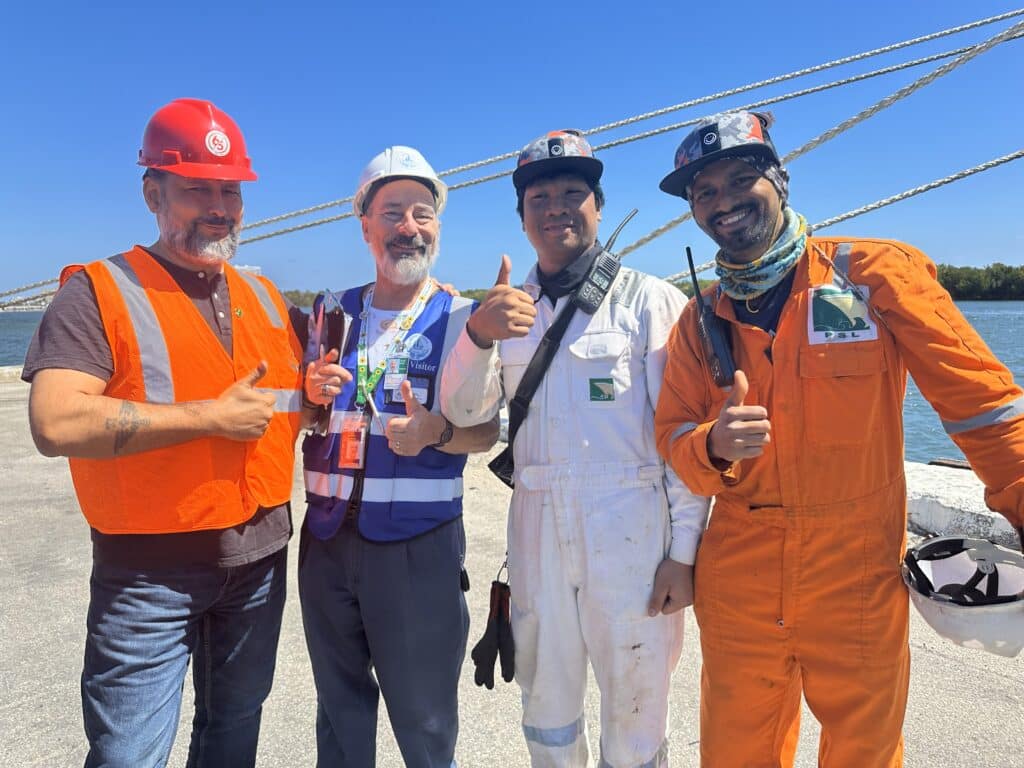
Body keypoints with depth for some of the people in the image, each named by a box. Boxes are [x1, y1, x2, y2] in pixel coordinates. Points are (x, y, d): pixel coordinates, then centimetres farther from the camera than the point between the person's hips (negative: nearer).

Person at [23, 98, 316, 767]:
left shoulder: (266, 297, 9)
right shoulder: (100, 292, -9)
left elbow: (293, 406, 20)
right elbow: (55, 424, -23)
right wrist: (210, 416, -21)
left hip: (261, 556, 5)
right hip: (150, 572, -5)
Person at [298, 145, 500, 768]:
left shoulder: (463, 319, -3)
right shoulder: (331, 312, 7)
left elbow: (488, 430, -6)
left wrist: (436, 431, -26)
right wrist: (310, 397, -9)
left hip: (419, 545, -4)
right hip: (327, 538, 4)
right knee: (339, 711, 22)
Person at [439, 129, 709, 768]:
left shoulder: (650, 300, -5)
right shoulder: (507, 307, 8)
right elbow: (463, 411, -1)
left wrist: (684, 551, -9)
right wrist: (478, 334, -20)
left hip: (631, 534, -4)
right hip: (537, 532, 4)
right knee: (546, 717, 21)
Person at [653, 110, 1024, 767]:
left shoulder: (875, 270, -7)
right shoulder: (701, 319, 3)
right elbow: (673, 436, 1)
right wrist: (713, 446, -20)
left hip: (859, 587, -2)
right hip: (736, 588, 3)